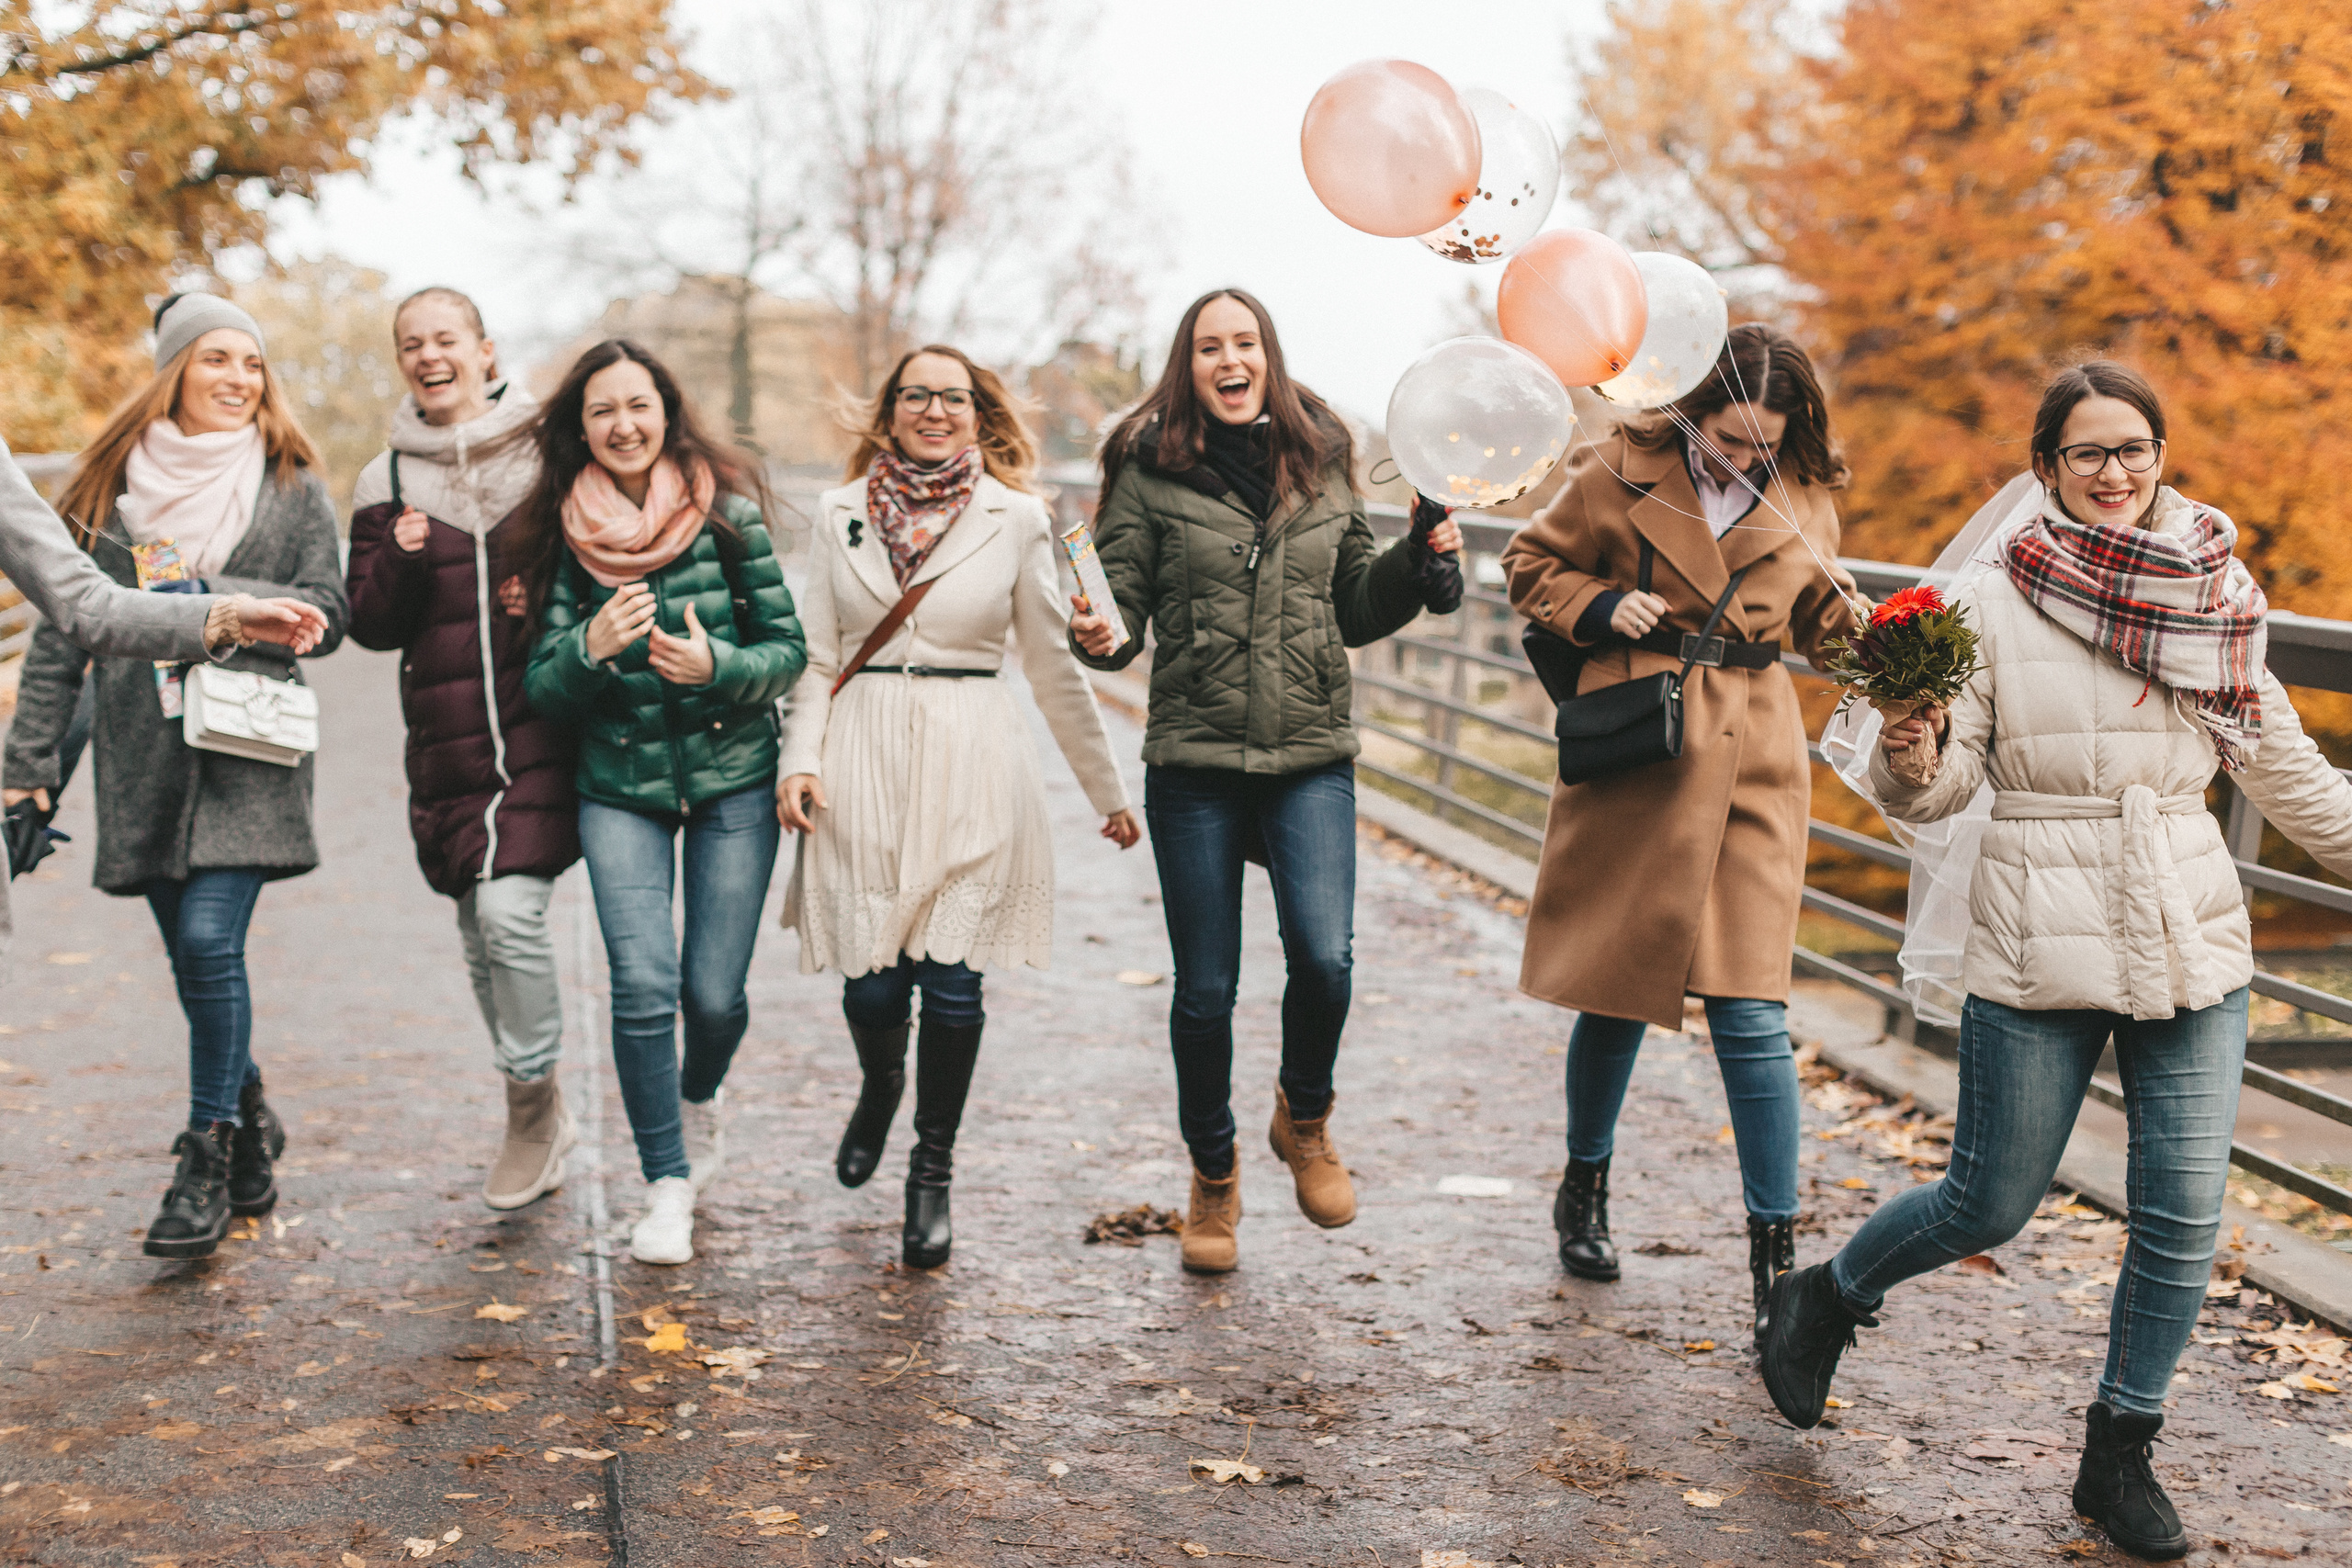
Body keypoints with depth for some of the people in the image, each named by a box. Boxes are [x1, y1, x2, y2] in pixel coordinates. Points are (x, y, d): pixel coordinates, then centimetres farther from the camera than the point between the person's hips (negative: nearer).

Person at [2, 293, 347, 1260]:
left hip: (248, 750, -3)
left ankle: (208, 1159, -2)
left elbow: (324, 615, 2)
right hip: (143, 753, 3)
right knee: (194, 954, 7)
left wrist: (213, 595, -14)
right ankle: (248, 1120, 30)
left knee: (208, 939, -14)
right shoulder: (112, 484, 9)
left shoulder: (291, 485, 5)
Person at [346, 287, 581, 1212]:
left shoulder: (549, 452, 3)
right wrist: (401, 563, -12)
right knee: (480, 933, 8)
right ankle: (542, 1122, 25)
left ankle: (532, 1099, 2)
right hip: (448, 742, 4)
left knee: (511, 909, -18)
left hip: (540, 727, -4)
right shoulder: (388, 483, 10)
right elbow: (371, 625, 7)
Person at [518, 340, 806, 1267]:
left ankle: (699, 1101, 34)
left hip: (734, 779, -1)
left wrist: (716, 665, -21)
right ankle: (667, 1185, 4)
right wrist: (591, 648, -19)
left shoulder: (728, 513, -4)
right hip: (620, 784, 1)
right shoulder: (565, 535, 1)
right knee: (643, 983, -13)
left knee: (715, 991, -2)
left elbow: (789, 650, -1)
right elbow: (543, 689, 2)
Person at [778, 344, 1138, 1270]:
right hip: (865, 765, 1)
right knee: (871, 986, 0)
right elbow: (818, 656, 10)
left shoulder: (1015, 519, 4)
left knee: (951, 988, -3)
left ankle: (932, 1175, 17)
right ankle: (880, 1086, 36)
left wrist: (1107, 793, 13)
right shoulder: (842, 514, 8)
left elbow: (1053, 666, 10)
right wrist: (800, 761, -5)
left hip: (971, 772, -1)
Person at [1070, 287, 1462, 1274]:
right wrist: (1102, 634, -24)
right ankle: (1213, 1179, 27)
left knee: (1324, 955, -15)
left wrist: (1420, 561, 1)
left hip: (1310, 758, 1)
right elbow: (1124, 594, -2)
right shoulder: (1151, 470, 0)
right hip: (1195, 758, -1)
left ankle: (1305, 1121, 16)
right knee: (1205, 989, 4)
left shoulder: (1322, 465, 9)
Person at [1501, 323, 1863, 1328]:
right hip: (1637, 755, -1)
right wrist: (1602, 605, -11)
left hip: (1752, 764, 1)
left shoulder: (1804, 500, 5)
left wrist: (1841, 611, -4)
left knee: (1749, 1006, -6)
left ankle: (1776, 1256, 1)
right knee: (1618, 987, 10)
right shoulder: (1620, 474, -5)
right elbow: (1534, 565, 8)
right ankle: (1584, 1187, 36)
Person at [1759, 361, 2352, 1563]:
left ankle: (2120, 1453, 21)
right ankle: (1826, 1298, 34)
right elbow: (1942, 788, -6)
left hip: (2192, 943, 3)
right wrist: (1910, 755, -27)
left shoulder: (2212, 598, 5)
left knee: (2182, 1219, 2)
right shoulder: (1996, 600, -5)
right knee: (1988, 1206, 5)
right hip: (2038, 952, -3)